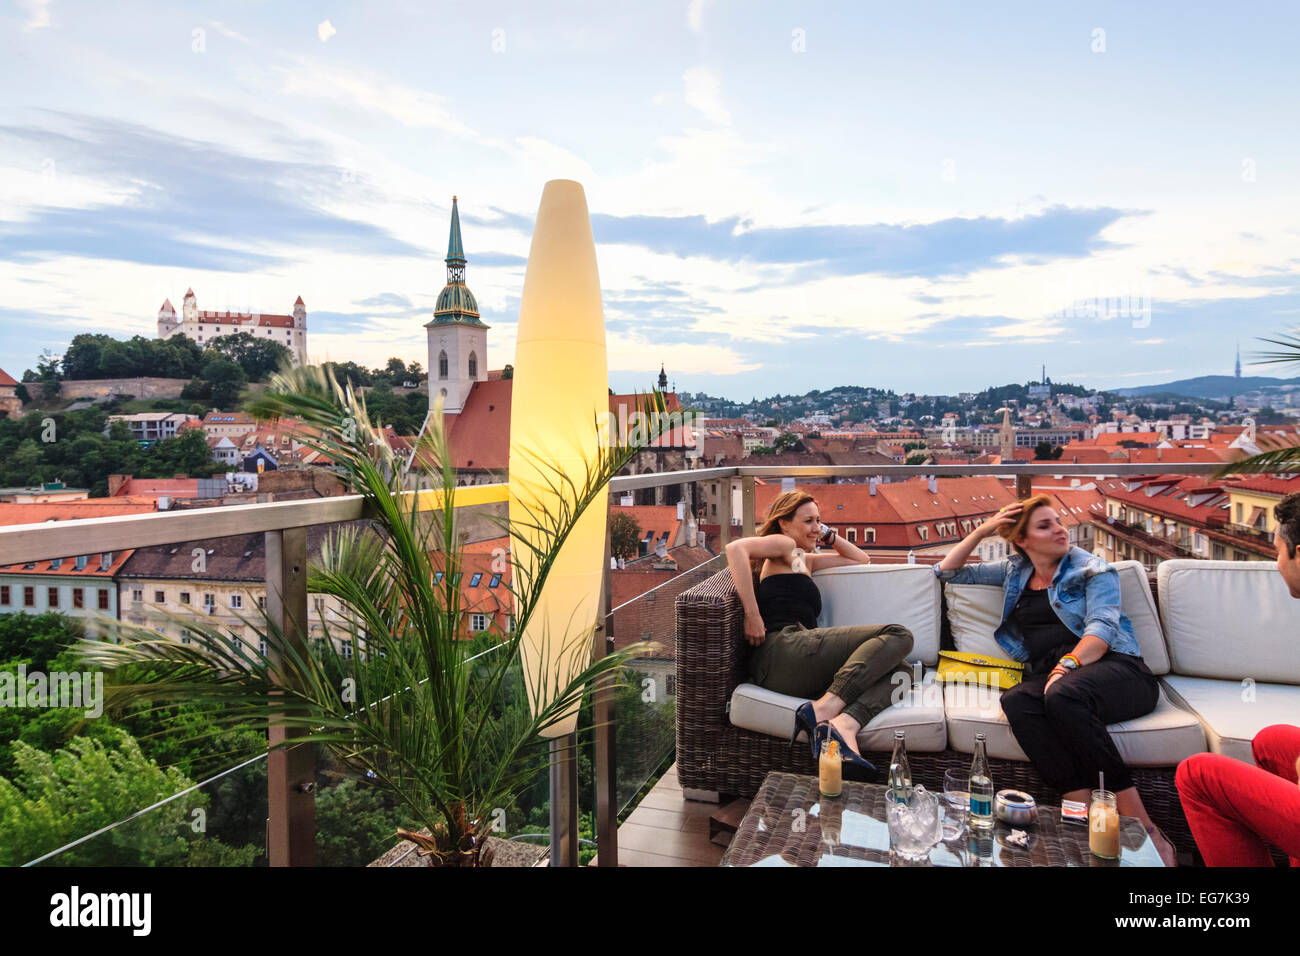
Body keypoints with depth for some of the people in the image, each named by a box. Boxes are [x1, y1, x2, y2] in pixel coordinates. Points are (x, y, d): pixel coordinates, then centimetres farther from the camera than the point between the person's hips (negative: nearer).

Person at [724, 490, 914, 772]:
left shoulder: (805, 559, 35)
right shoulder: (785, 546, 9)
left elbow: (861, 559, 44)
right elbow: (736, 548, -13)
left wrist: (828, 535, 28)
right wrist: (752, 615, -16)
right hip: (783, 648, -8)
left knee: (901, 672, -1)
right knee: (897, 635, -12)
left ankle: (843, 725, -29)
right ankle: (822, 708, -28)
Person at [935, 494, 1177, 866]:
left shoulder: (1092, 569, 9)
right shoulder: (1014, 571, 22)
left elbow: (1101, 629, -7)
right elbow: (949, 571, 27)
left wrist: (1068, 664, -25)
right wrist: (982, 531, 14)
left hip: (1115, 669, -3)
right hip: (1048, 674, 4)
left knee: (1063, 695, -38)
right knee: (1015, 702, -32)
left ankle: (1147, 832, -33)